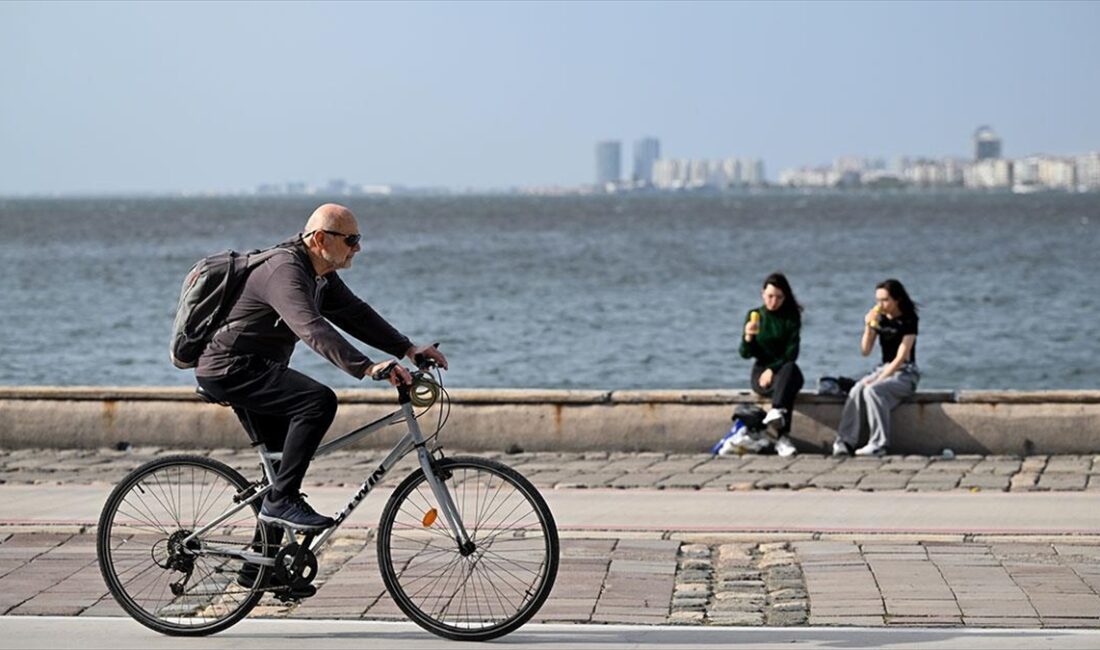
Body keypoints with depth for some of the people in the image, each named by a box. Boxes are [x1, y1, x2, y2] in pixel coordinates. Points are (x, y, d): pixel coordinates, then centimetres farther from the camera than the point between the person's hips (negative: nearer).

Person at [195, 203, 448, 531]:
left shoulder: (321, 276, 10)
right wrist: (367, 367, -46)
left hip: (249, 369, 11)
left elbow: (356, 314, 9)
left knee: (283, 456, 15)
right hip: (231, 367, -11)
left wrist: (408, 349, -2)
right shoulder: (285, 271, -23)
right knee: (319, 400, -26)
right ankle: (282, 501, -22)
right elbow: (313, 329, -37)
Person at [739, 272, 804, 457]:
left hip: (785, 369, 0)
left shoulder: (791, 317, 2)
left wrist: (773, 369, -21)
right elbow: (746, 354, 0)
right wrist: (748, 337, -21)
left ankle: (776, 411, -59)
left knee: (790, 369, -39)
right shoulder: (754, 315, 5)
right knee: (785, 387, -35)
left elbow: (792, 353, -6)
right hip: (761, 371, 0)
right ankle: (783, 437, -48)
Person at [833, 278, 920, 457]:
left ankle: (878, 444, -31)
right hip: (884, 369, 5)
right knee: (856, 390, -25)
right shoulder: (880, 319, 9)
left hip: (905, 373, -5)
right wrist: (869, 327, -11)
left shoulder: (908, 320, -9)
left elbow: (901, 357, -16)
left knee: (872, 390, -33)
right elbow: (865, 351, 5)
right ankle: (844, 442, -32)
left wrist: (879, 379, -23)